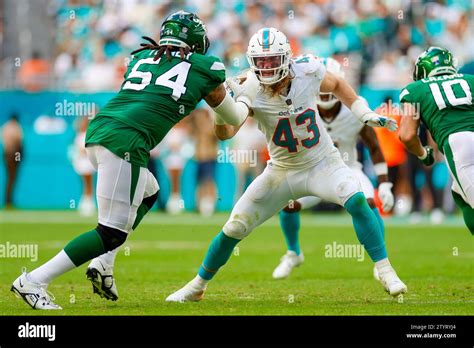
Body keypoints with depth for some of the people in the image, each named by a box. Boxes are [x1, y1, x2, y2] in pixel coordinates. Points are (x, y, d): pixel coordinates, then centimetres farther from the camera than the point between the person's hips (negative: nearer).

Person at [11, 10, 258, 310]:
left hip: (97, 132, 7)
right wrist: (249, 93, 46)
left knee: (149, 193, 31)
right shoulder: (204, 69, 12)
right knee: (113, 232, -3)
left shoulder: (142, 58, 24)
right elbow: (234, 118, 25)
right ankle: (33, 281, -10)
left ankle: (103, 263, 16)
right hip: (126, 142, -7)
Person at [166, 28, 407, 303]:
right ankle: (197, 286, 23)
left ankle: (386, 273, -18)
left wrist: (365, 113, -3)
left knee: (357, 201, -29)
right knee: (234, 228, 2)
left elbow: (337, 85, 5)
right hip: (282, 171, 1)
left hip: (323, 164, -1)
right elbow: (225, 133, -25)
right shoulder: (250, 92, -19)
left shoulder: (308, 72, -17)